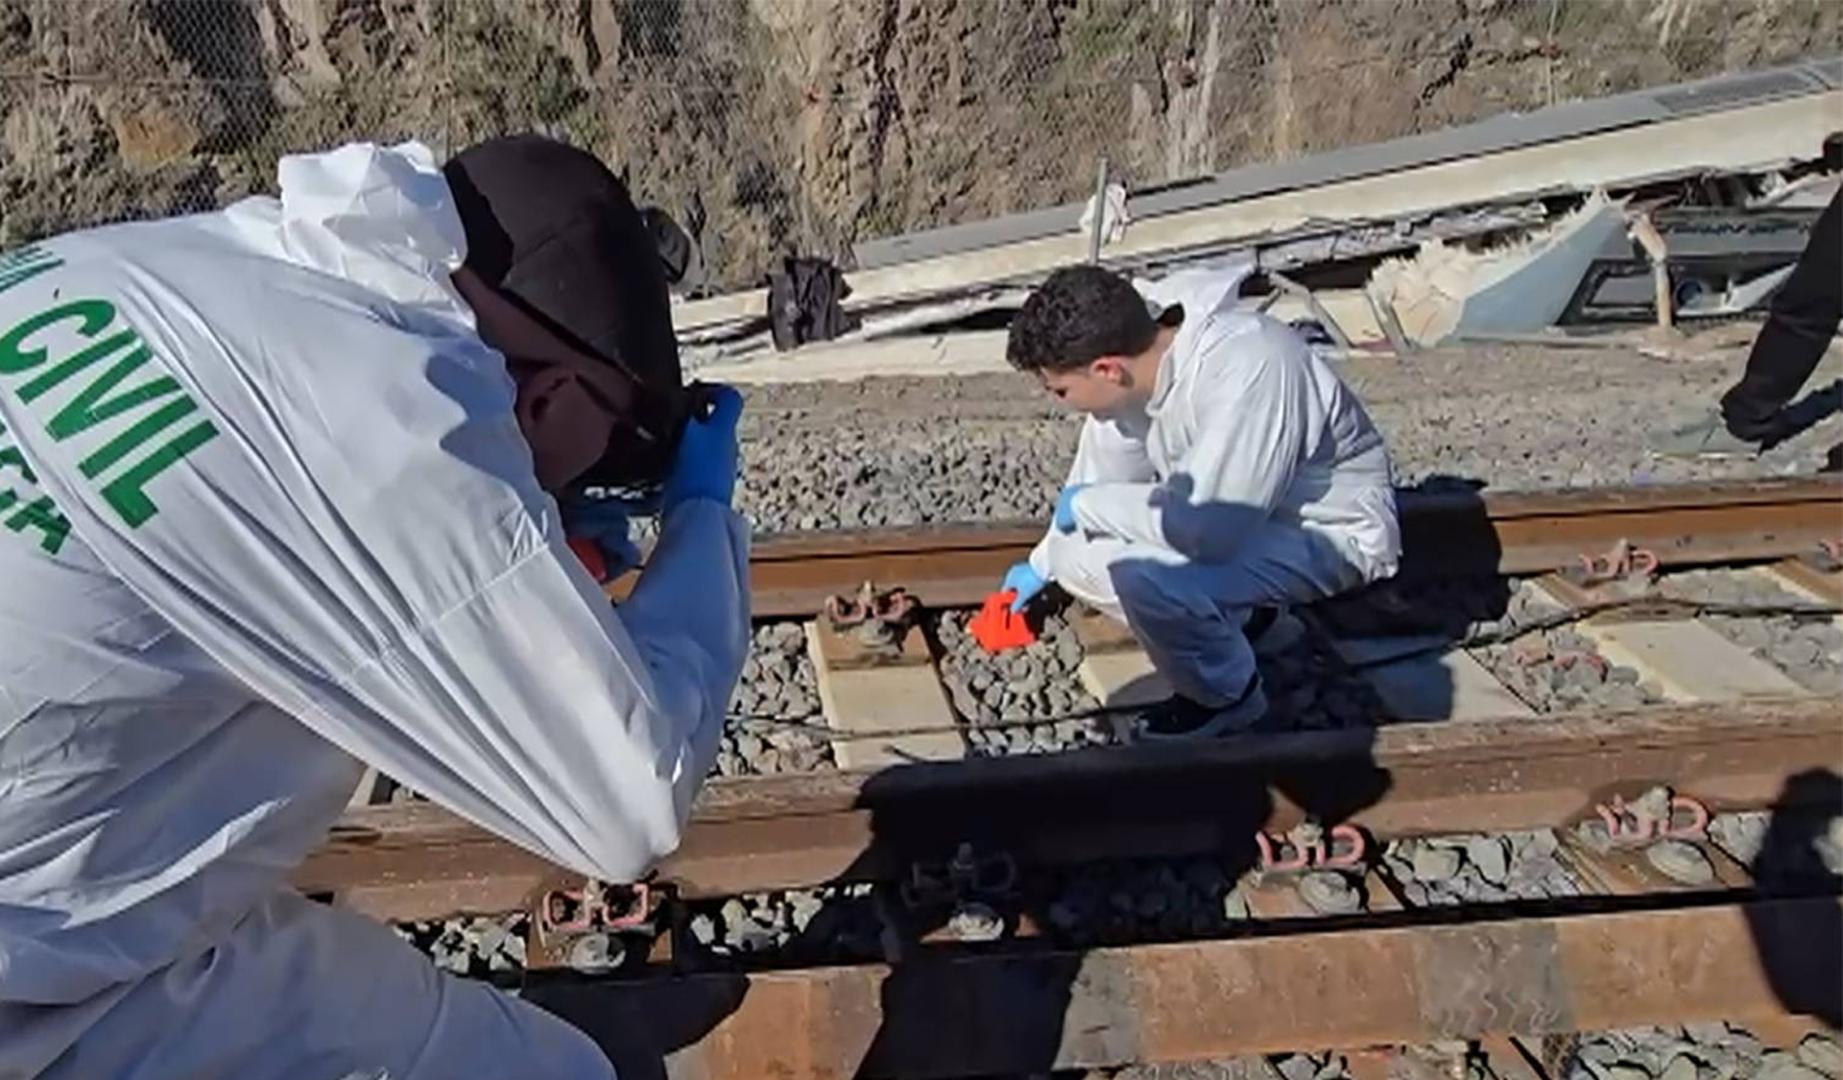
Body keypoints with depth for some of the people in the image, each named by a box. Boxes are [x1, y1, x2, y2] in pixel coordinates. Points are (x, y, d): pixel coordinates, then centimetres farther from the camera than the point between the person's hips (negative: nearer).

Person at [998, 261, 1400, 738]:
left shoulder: (1247, 373, -36)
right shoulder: (1136, 355, -11)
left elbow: (1208, 530, -39)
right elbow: (1103, 471, 7)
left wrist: (1088, 504, -24)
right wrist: (1042, 563, 19)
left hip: (1330, 532, -8)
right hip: (1233, 513, 8)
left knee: (1148, 575, -31)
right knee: (1077, 555, -4)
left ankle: (1228, 695, -2)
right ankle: (1242, 621, 13)